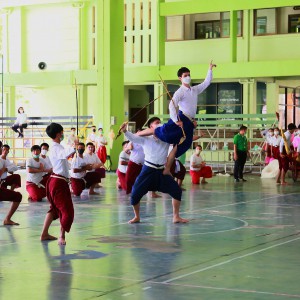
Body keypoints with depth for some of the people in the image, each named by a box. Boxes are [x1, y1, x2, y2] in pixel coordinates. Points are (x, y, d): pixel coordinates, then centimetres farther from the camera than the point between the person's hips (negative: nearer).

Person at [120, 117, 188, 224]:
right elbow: (133, 137, -12)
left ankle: (176, 217, 11)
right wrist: (125, 131, -32)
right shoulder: (145, 138, 0)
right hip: (148, 170, -3)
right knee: (135, 193, -7)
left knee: (177, 191, -3)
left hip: (162, 171, 3)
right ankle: (136, 217, 15)